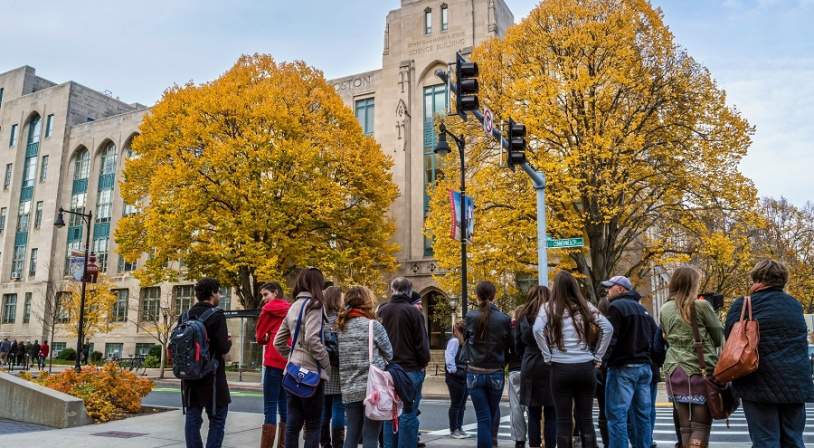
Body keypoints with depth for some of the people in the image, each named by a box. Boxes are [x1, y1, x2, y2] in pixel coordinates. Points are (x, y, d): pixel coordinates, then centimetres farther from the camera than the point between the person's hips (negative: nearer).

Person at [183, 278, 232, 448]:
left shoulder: (185, 316, 6)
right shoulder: (217, 315, -12)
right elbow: (223, 348, -18)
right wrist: (229, 341, 3)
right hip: (212, 376, -6)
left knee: (193, 418, 10)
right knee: (217, 418, 2)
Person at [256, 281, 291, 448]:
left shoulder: (269, 308, -2)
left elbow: (259, 336, 1)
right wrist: (273, 339, 11)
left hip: (274, 362, -6)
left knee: (270, 410, -5)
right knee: (284, 409, 11)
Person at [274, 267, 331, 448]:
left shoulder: (294, 306, 14)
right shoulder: (313, 304, -10)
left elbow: (278, 341, 17)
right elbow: (312, 339, -21)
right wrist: (326, 364, -11)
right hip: (311, 371, -7)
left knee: (293, 423, 9)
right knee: (313, 425, 1)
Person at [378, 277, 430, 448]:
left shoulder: (382, 311, 5)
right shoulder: (413, 311, -11)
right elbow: (422, 342, -10)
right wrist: (424, 363, 4)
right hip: (410, 370, -5)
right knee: (408, 415, 0)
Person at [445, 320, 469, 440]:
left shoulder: (464, 342, 13)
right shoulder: (454, 341, -13)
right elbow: (449, 357, -20)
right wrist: (453, 370, -19)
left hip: (464, 377, 8)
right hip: (455, 378, -8)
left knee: (462, 404, 13)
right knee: (455, 404, 0)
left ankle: (459, 428, 22)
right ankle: (453, 430, 8)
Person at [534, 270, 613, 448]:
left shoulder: (549, 307, 0)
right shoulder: (585, 306, 7)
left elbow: (537, 329, -14)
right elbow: (608, 328, 3)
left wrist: (548, 356, -4)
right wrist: (597, 356, 7)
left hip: (561, 368, -2)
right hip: (586, 367, 2)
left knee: (564, 419, 4)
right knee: (585, 418, 9)